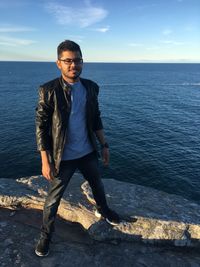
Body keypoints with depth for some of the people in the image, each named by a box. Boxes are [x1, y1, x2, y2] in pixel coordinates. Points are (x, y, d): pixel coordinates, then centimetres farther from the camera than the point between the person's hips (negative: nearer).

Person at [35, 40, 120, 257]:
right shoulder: (48, 90, -17)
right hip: (62, 157, -4)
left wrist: (104, 145, 8)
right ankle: (45, 235, 39)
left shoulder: (91, 87, -2)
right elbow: (41, 127, -14)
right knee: (53, 199, 13)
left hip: (88, 152, 5)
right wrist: (45, 161, -16)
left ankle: (103, 210, 57)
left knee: (98, 185, 26)